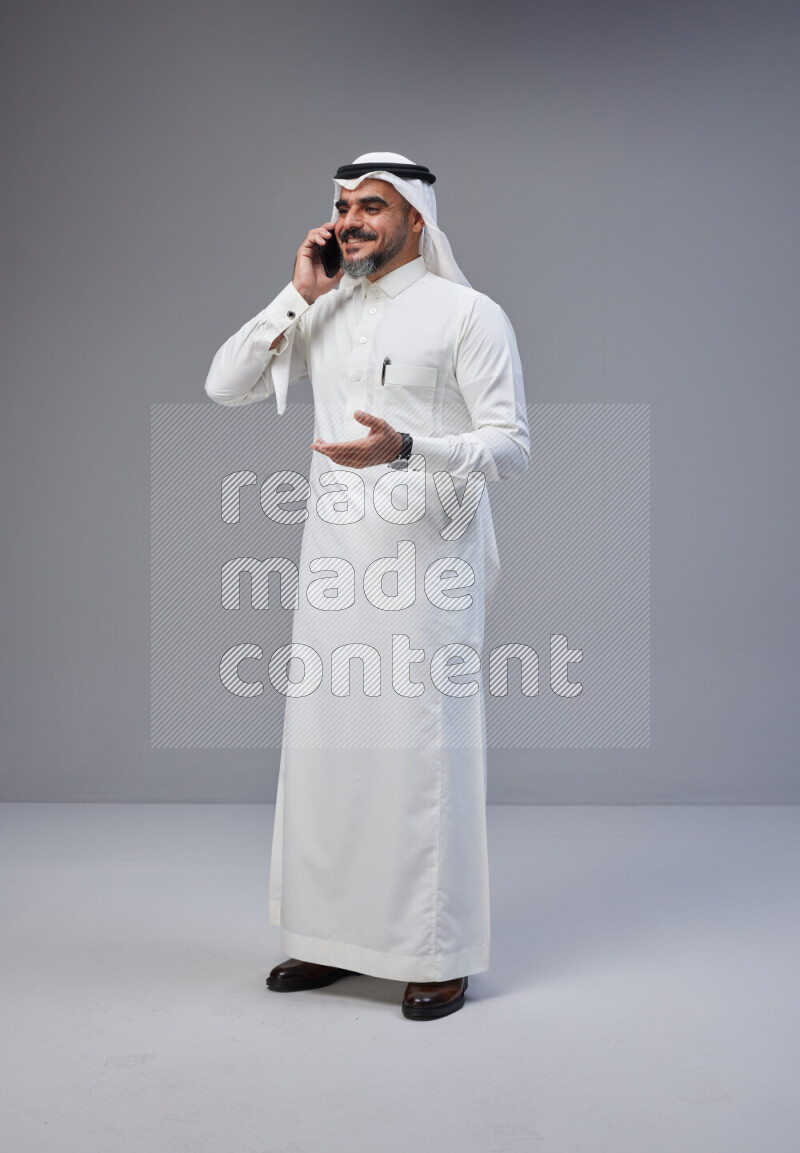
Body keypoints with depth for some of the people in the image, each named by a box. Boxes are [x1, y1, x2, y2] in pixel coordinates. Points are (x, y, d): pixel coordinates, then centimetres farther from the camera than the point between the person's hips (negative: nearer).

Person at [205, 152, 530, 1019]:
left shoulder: (468, 314, -2)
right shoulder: (324, 317, 14)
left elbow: (512, 445, -9)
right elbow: (224, 387, 8)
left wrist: (406, 449, -25)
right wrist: (299, 295, 1)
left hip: (427, 566, -5)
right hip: (333, 566, 5)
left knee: (423, 754, -3)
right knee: (325, 748, 8)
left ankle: (439, 955, 10)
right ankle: (331, 937, 22)